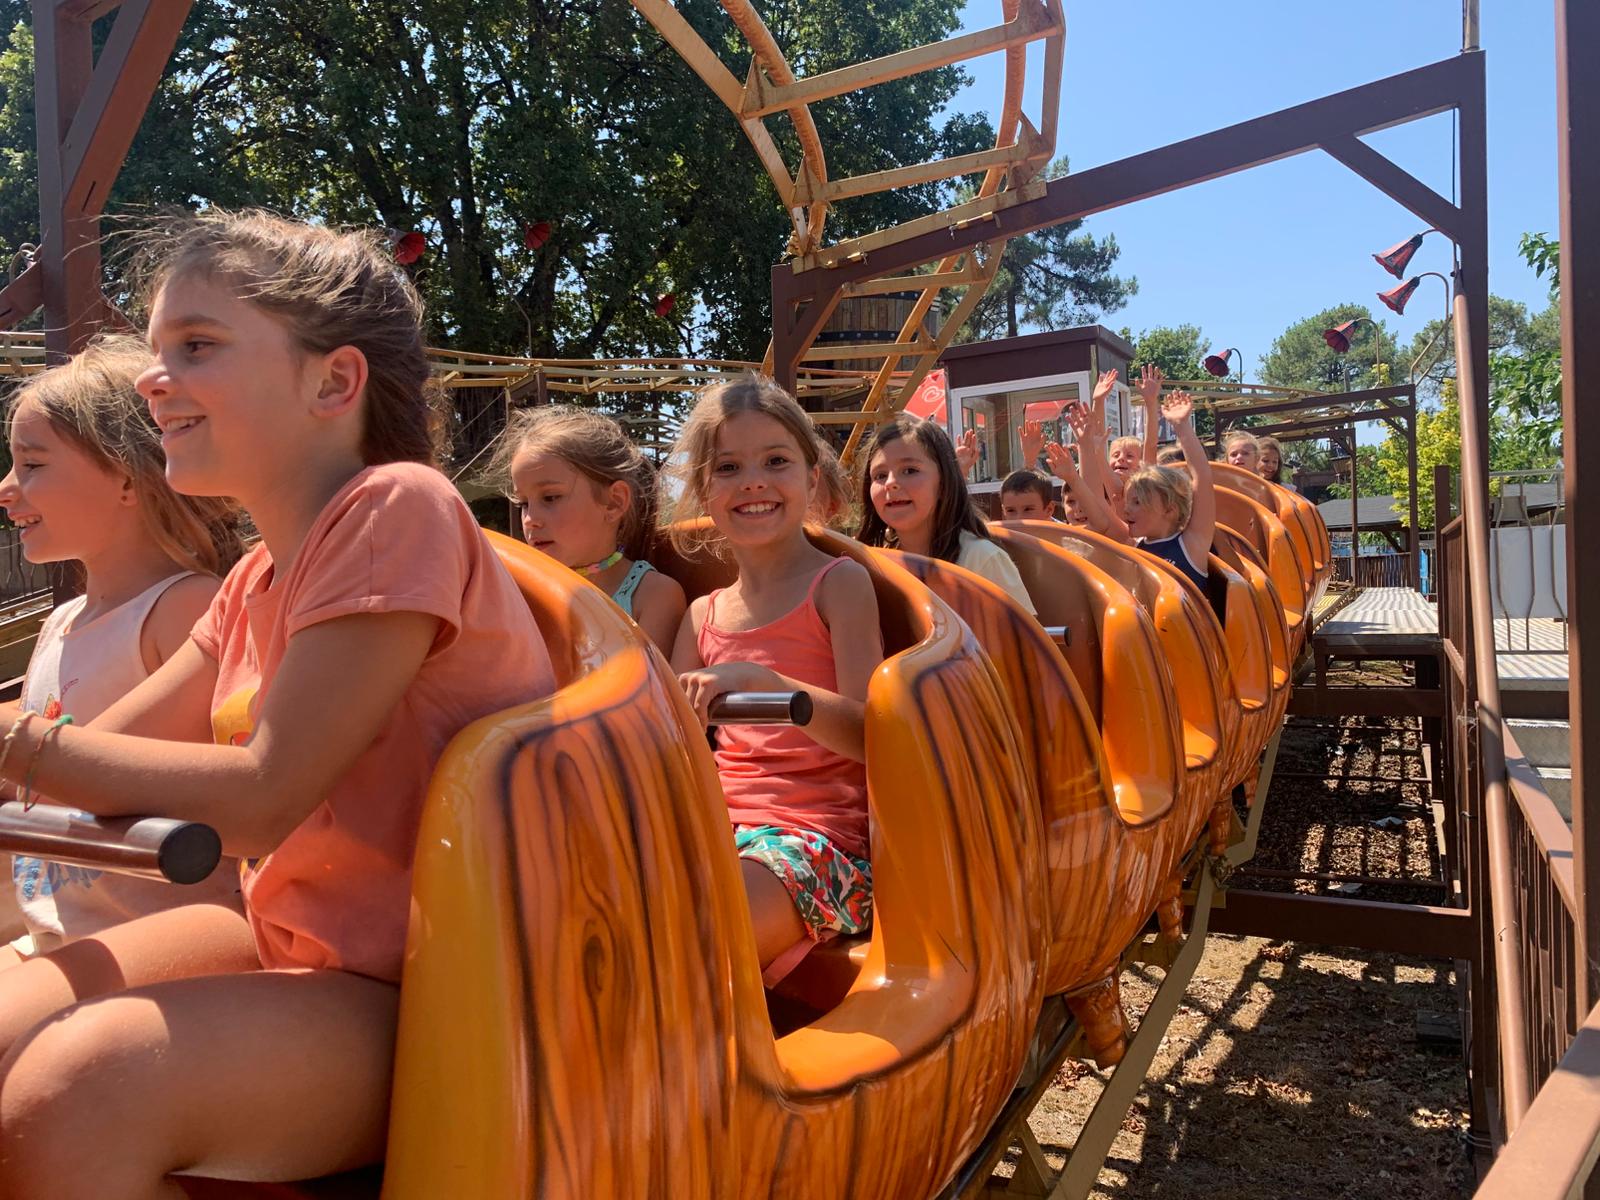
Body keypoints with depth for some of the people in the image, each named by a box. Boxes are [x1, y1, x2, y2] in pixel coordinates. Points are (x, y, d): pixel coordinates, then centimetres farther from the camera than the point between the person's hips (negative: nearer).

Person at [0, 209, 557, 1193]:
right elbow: (111, 749, 9)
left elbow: (262, 798, -20)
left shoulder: (396, 508, -18)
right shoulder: (258, 577, 10)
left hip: (432, 1001, -8)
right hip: (292, 944, 8)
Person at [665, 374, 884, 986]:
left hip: (816, 835, -5)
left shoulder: (839, 583, 0)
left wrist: (761, 680, -25)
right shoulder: (703, 614, 16)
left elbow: (870, 734, -11)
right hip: (717, 830, 6)